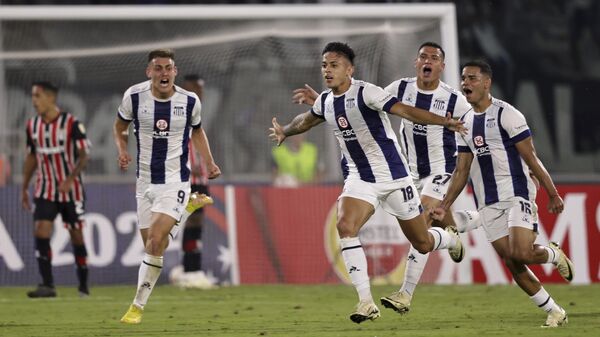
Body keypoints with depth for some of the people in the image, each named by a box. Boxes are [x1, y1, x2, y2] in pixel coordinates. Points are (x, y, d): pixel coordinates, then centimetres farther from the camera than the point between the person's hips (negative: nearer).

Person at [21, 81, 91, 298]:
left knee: (76, 235, 5)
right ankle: (47, 286, -14)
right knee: (41, 232, -13)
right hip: (45, 189, 4)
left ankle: (83, 285, 19)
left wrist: (70, 178, -26)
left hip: (71, 189, -4)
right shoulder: (32, 125, 4)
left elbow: (84, 155, -12)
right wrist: (24, 188, 15)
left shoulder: (71, 124, -12)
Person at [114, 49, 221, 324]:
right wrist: (122, 151, -9)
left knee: (155, 240, -19)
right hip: (145, 180, 3)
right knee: (151, 244, 9)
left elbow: (197, 131, 15)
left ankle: (138, 306, -9)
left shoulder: (189, 101, -6)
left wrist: (209, 163, 4)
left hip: (175, 180, -3)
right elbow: (119, 127, 11)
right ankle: (188, 208, 40)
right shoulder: (134, 96, -7)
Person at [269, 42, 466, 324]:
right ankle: (366, 302, -21)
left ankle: (452, 240, 45)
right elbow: (307, 120, 27)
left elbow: (404, 110, -28)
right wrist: (285, 131, 45)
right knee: (345, 226, -23)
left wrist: (443, 121, -41)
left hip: (393, 176, -5)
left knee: (422, 243, 6)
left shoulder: (365, 92, -18)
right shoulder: (325, 102, 3)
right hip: (358, 178, 5)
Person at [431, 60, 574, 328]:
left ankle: (555, 255, 13)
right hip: (488, 203, 6)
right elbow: (462, 170, 16)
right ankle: (554, 312, 10)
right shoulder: (465, 123, 12)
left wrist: (553, 195, -8)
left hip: (517, 195, -6)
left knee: (521, 254, -21)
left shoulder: (506, 114, -8)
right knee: (512, 263, -1)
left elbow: (531, 159, -8)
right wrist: (444, 206, 9)